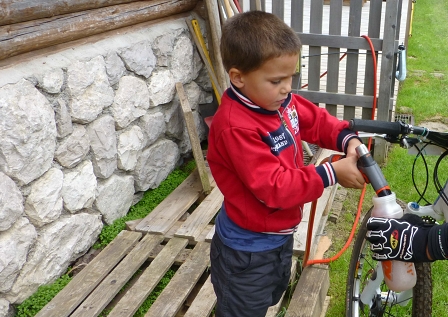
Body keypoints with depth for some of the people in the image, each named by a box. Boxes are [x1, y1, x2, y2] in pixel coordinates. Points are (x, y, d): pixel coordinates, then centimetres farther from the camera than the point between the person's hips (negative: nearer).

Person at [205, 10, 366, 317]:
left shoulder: (282, 101, -9)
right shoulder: (235, 128, -34)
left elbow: (317, 120, 5)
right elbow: (275, 187, -34)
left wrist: (347, 140, -14)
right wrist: (331, 173, -30)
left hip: (279, 233, 8)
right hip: (248, 250, -8)